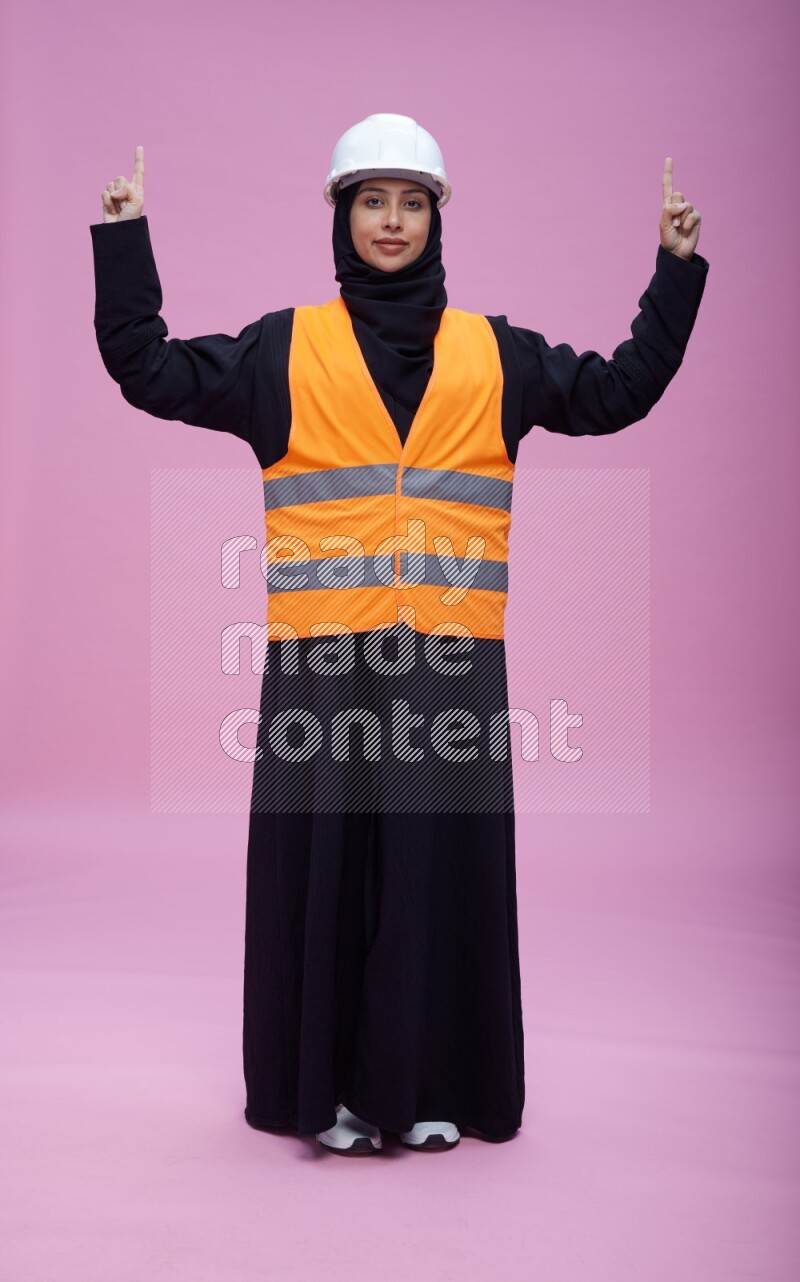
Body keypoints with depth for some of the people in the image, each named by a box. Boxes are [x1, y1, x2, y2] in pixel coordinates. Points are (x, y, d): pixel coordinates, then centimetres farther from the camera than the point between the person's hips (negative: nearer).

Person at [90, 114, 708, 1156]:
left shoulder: (496, 354, 16)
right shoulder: (283, 348, 12)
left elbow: (618, 391, 19)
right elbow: (149, 371, 11)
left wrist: (676, 270, 17)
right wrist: (124, 237, 7)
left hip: (452, 656, 1)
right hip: (322, 657, -1)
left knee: (446, 858, 5)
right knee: (323, 857, 2)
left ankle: (434, 1086, 20)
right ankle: (327, 1086, 17)